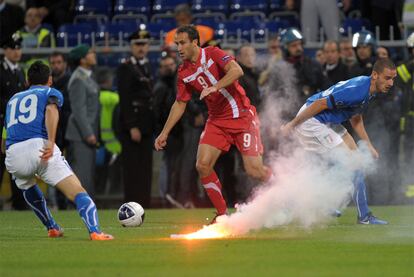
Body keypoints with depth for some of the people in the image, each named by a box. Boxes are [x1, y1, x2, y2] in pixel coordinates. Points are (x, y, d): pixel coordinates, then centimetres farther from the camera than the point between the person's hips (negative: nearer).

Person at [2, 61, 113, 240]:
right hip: (38, 145, -5)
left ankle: (52, 228, 36)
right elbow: (51, 109, -5)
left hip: (13, 155, 5)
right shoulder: (51, 93, 19)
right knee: (77, 192, -8)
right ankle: (94, 231, -29)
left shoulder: (13, 99, 34)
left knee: (28, 187, 37)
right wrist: (51, 142, -18)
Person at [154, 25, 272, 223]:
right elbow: (180, 104, 14)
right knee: (202, 165, -10)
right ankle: (222, 213, 3)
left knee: (254, 170, -13)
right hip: (216, 121, 6)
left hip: (242, 116, -6)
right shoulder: (184, 73, 4)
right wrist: (164, 133, 11)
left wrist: (215, 87, -37)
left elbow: (237, 70, -26)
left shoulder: (212, 54, -11)